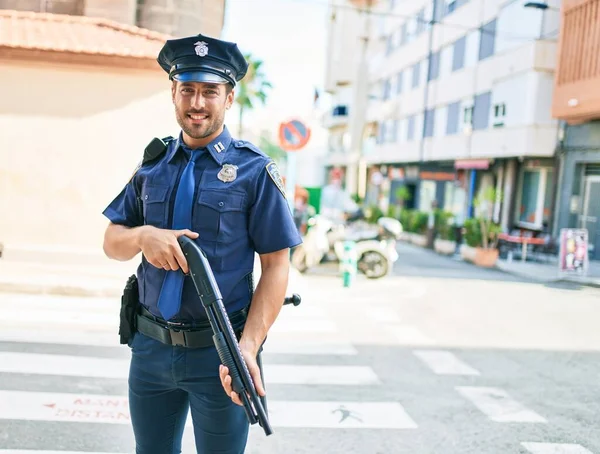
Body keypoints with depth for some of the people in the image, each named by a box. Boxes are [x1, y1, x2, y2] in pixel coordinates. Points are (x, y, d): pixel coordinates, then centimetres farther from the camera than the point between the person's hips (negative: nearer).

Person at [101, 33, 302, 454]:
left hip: (217, 354, -4)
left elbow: (276, 265, -10)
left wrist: (248, 347, -21)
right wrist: (143, 236, -16)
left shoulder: (255, 170, -8)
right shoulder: (154, 165, 6)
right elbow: (112, 241, 8)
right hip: (150, 346, 4)